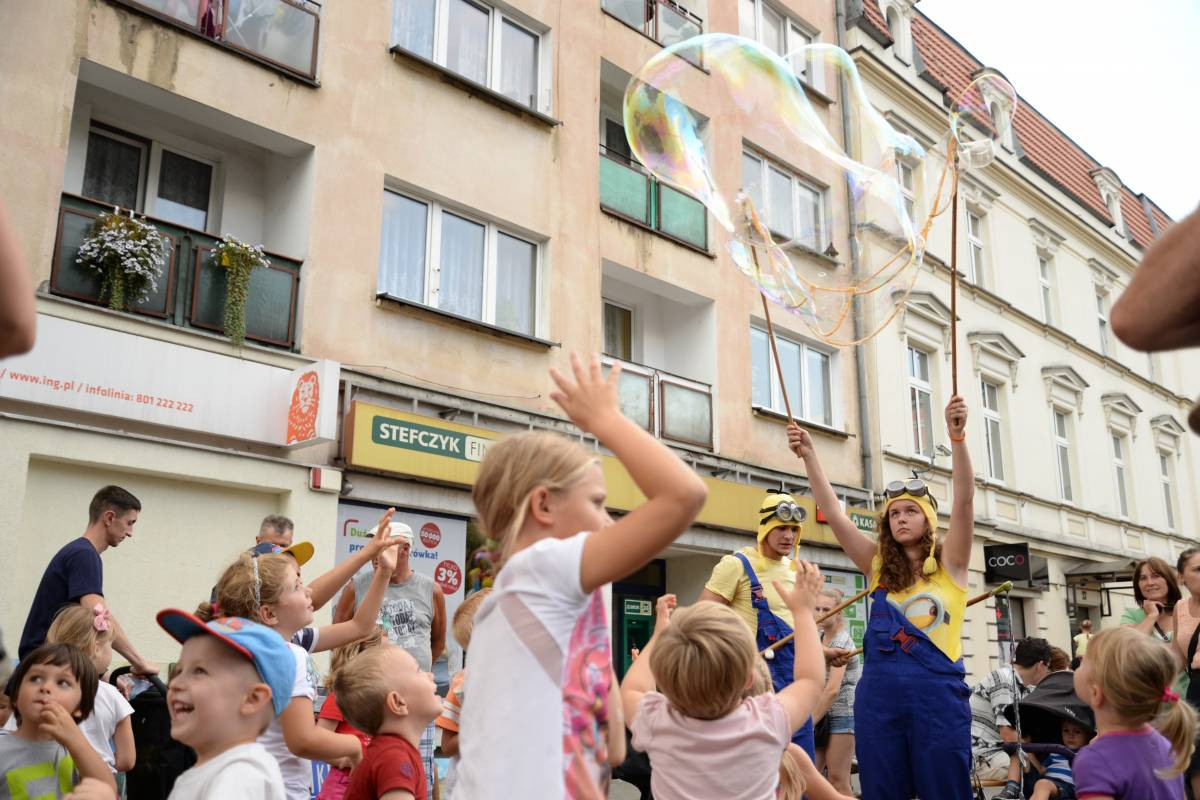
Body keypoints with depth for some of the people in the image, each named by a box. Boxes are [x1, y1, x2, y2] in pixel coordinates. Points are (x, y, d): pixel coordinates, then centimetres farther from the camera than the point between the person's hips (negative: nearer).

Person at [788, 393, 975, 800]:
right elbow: (834, 514, 1)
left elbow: (964, 501, -10)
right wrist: (808, 455, -9)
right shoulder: (878, 565, 10)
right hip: (879, 693, 3)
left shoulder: (948, 563, 4)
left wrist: (957, 436, -23)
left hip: (938, 692, -3)